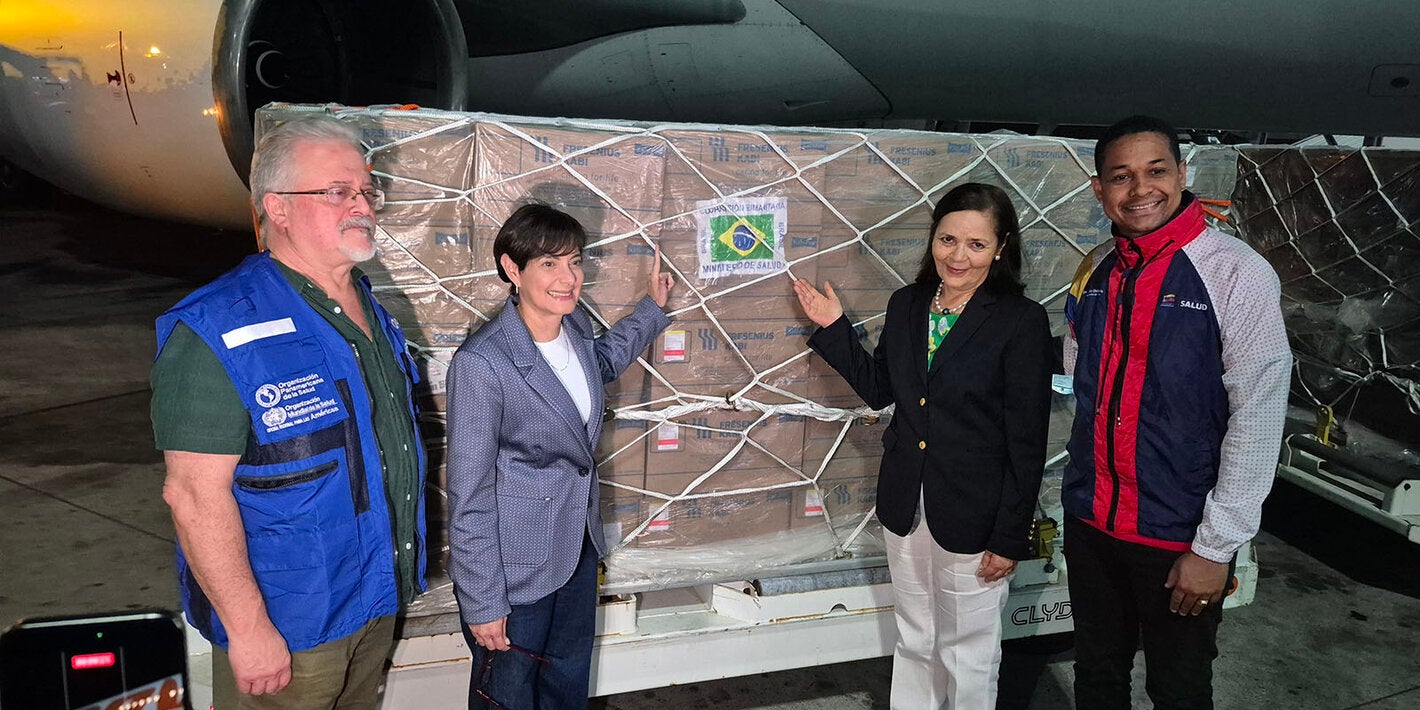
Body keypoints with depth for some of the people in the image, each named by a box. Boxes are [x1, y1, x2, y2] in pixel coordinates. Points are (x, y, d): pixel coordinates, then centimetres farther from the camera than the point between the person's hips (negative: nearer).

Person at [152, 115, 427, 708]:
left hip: (377, 601, 8)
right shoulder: (219, 331, -21)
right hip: (285, 626, -7)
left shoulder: (369, 309, 5)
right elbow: (195, 493, -23)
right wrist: (248, 629, -23)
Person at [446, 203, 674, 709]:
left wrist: (652, 308, 26)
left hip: (578, 549, 7)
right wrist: (482, 604, -18)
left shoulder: (576, 326, -3)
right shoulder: (482, 363, -25)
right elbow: (469, 497, -21)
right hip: (515, 570, -7)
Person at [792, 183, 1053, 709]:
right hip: (905, 506, 5)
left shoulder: (1022, 321, -14)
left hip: (973, 516, -5)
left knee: (968, 651, 12)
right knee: (914, 640, 21)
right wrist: (833, 328, 4)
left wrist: (1011, 537, -13)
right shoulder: (906, 305, 2)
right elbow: (878, 390, 12)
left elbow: (1027, 441, -13)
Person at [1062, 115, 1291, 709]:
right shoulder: (1094, 271, 2)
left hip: (1180, 536, -4)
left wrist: (1217, 548, -14)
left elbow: (1257, 419, -15)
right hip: (1091, 520, 5)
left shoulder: (1236, 274, -15)